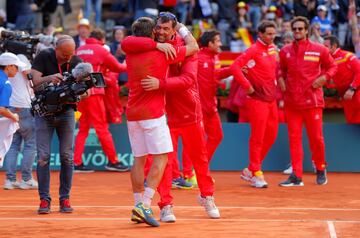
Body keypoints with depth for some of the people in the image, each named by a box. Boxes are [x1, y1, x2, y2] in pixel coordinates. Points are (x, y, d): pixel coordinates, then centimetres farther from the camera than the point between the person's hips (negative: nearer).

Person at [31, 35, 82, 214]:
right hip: (44, 112, -2)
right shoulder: (44, 57, -11)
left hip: (66, 112, 2)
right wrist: (49, 78, -40)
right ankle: (44, 199, -1)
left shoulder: (76, 61, -5)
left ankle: (65, 198, 8)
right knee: (43, 156, -7)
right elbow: (35, 81, -20)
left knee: (67, 157, -1)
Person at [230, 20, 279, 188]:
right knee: (257, 137, -4)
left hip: (271, 98, 8)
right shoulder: (254, 50, -13)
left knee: (271, 135, 11)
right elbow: (235, 67, -23)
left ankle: (250, 170, 21)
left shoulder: (272, 48, 11)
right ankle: (256, 174, 4)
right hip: (257, 99, -8)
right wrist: (247, 86, -21)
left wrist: (278, 80, 13)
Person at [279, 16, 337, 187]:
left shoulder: (319, 50, 1)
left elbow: (332, 66, 12)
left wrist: (324, 77, -8)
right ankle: (296, 176, 2)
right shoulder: (285, 51, 9)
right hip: (291, 101, 2)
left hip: (312, 100, -2)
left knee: (316, 137, 1)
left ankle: (320, 171, 20)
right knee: (294, 138, 1)